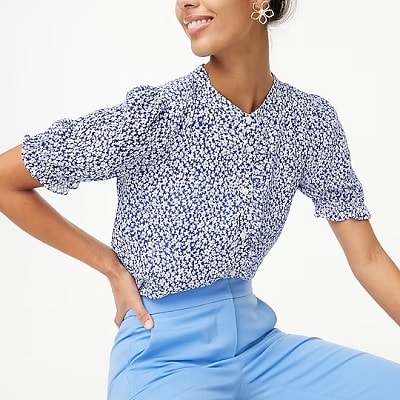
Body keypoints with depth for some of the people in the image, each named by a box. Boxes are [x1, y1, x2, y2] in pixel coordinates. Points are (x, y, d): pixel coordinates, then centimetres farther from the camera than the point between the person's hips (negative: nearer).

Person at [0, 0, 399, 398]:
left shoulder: (311, 119, -3)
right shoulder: (152, 113, -16)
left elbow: (367, 257, 1)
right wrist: (111, 266, -7)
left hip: (256, 339, 5)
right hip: (165, 354, -5)